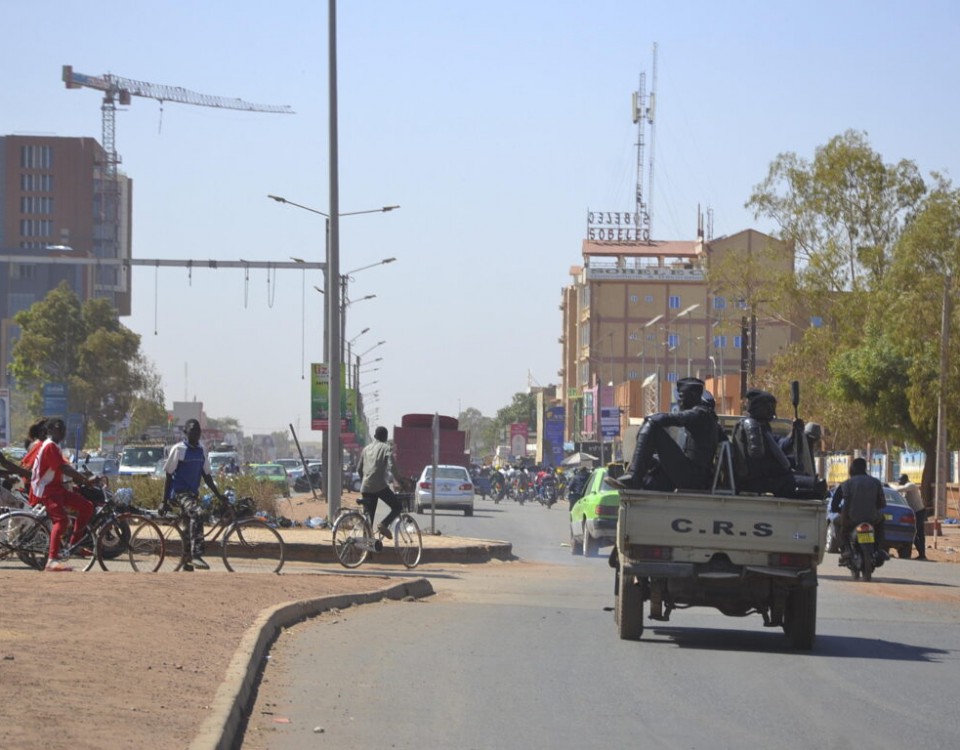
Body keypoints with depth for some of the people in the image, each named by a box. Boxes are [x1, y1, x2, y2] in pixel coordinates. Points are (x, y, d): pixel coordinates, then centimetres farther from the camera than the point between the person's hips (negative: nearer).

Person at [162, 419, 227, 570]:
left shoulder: (202, 450, 11)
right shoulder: (178, 449, -8)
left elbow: (206, 475, 17)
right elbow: (169, 475, -5)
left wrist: (219, 495, 13)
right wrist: (164, 501, -7)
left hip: (193, 493, 7)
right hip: (179, 492, -7)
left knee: (191, 529, 8)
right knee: (197, 513, -31)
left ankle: (188, 566, 17)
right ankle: (196, 555, -37)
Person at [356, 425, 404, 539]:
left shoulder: (367, 449, 18)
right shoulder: (386, 448, 0)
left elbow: (359, 469, 23)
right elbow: (392, 467, -12)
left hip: (365, 487, 6)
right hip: (380, 486, -6)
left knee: (368, 518, 9)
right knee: (398, 507, 7)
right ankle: (384, 525, -16)